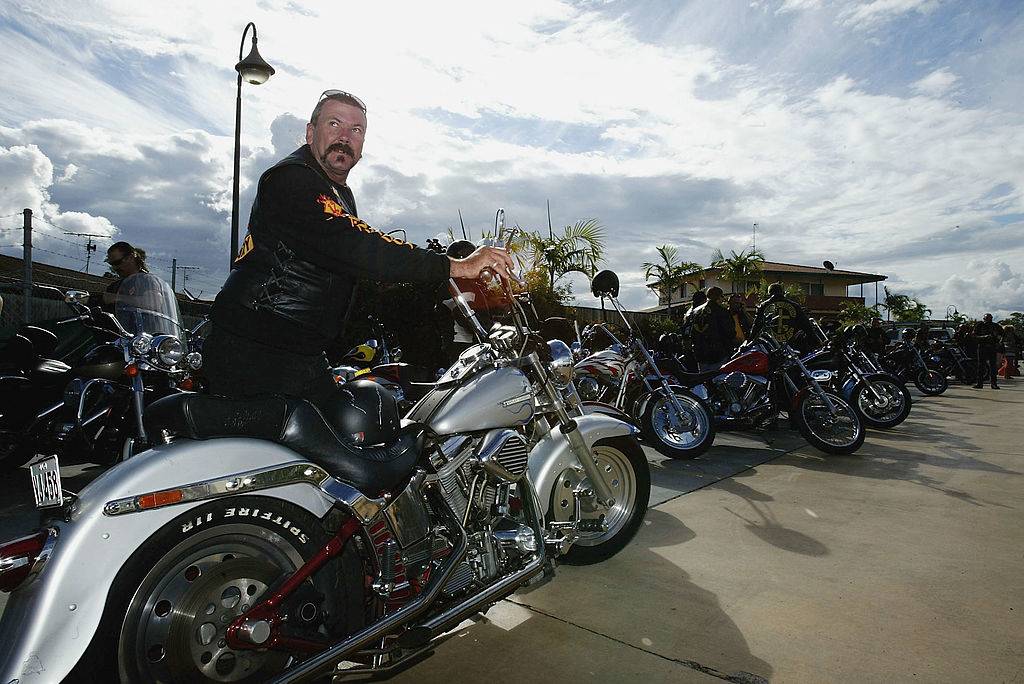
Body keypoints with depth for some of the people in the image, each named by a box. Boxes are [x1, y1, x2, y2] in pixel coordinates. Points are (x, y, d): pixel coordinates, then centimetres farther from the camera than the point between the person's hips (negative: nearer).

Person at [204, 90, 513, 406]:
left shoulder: (342, 194, 19)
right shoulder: (291, 179, -15)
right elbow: (353, 248, -28)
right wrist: (457, 266, -30)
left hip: (306, 356, 9)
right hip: (256, 355, -9)